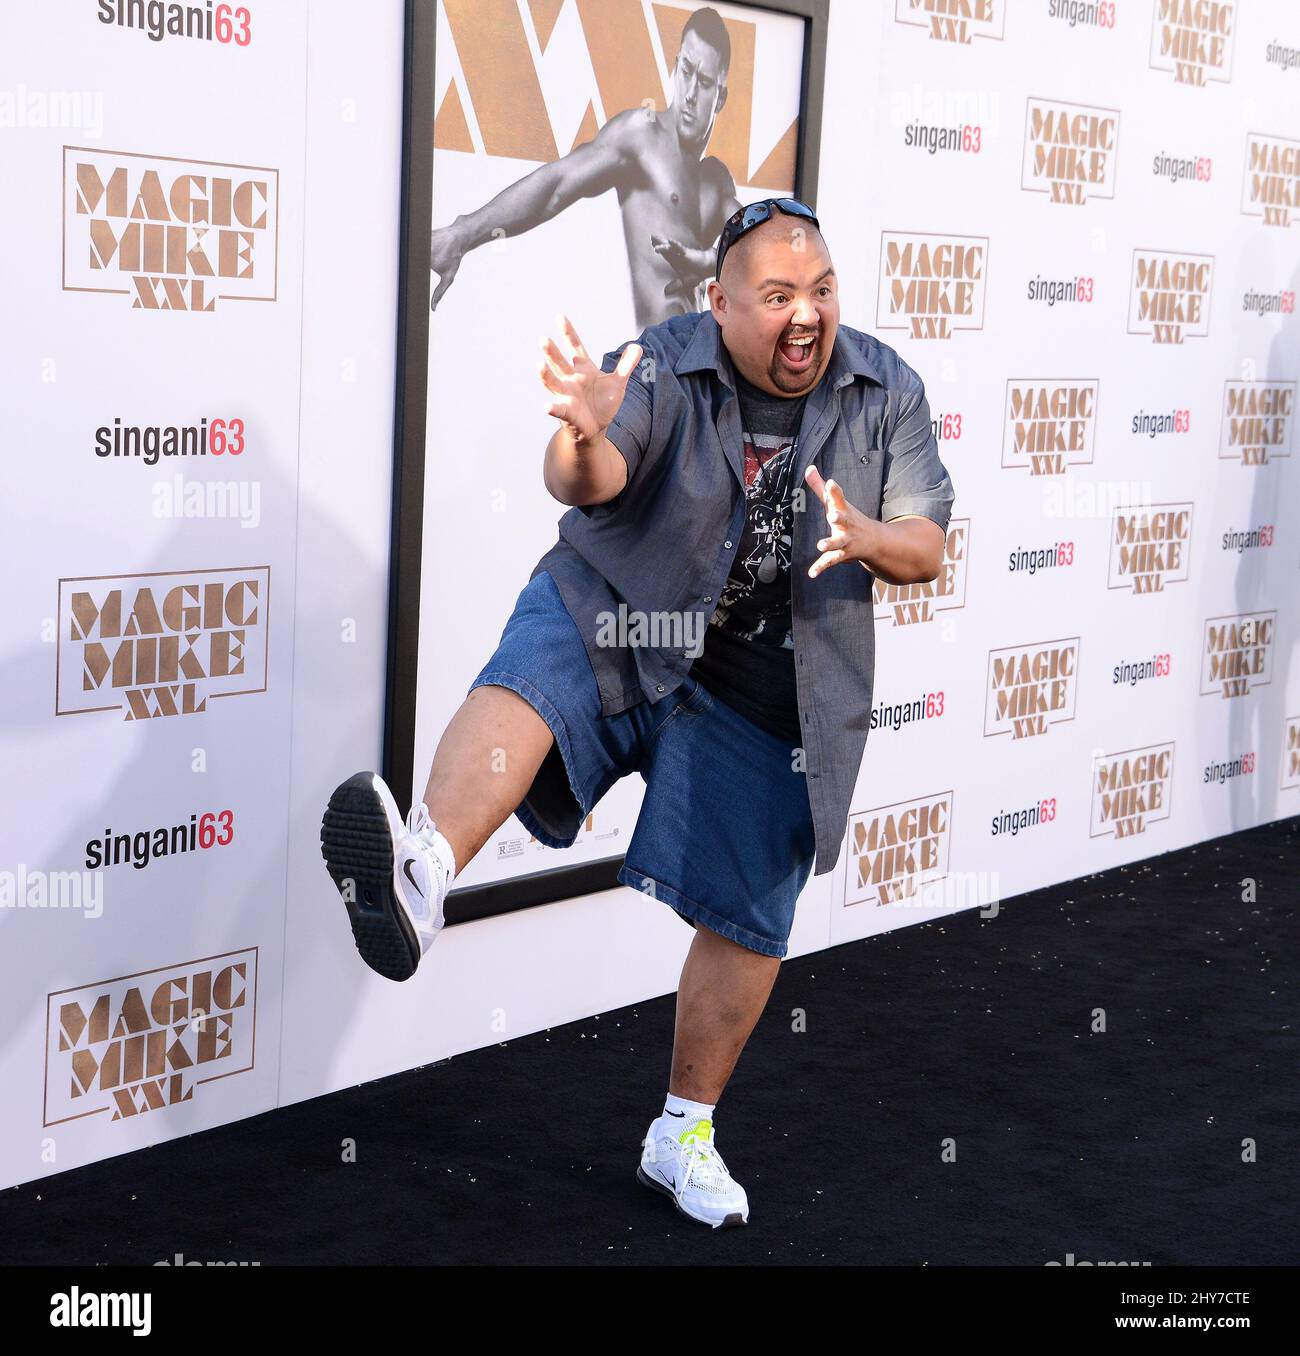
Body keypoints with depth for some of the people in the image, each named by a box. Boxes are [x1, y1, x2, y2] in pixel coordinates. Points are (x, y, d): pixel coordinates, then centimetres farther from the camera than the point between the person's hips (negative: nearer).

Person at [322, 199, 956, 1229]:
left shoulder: (887, 390, -1)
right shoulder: (664, 367, -11)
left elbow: (928, 548, 3)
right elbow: (589, 482, -28)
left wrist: (868, 537, -20)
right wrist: (585, 441, -52)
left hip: (767, 691, 3)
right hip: (618, 619, -2)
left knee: (749, 921, 6)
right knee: (521, 688, -36)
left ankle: (684, 1135, 26)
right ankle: (420, 879, -62)